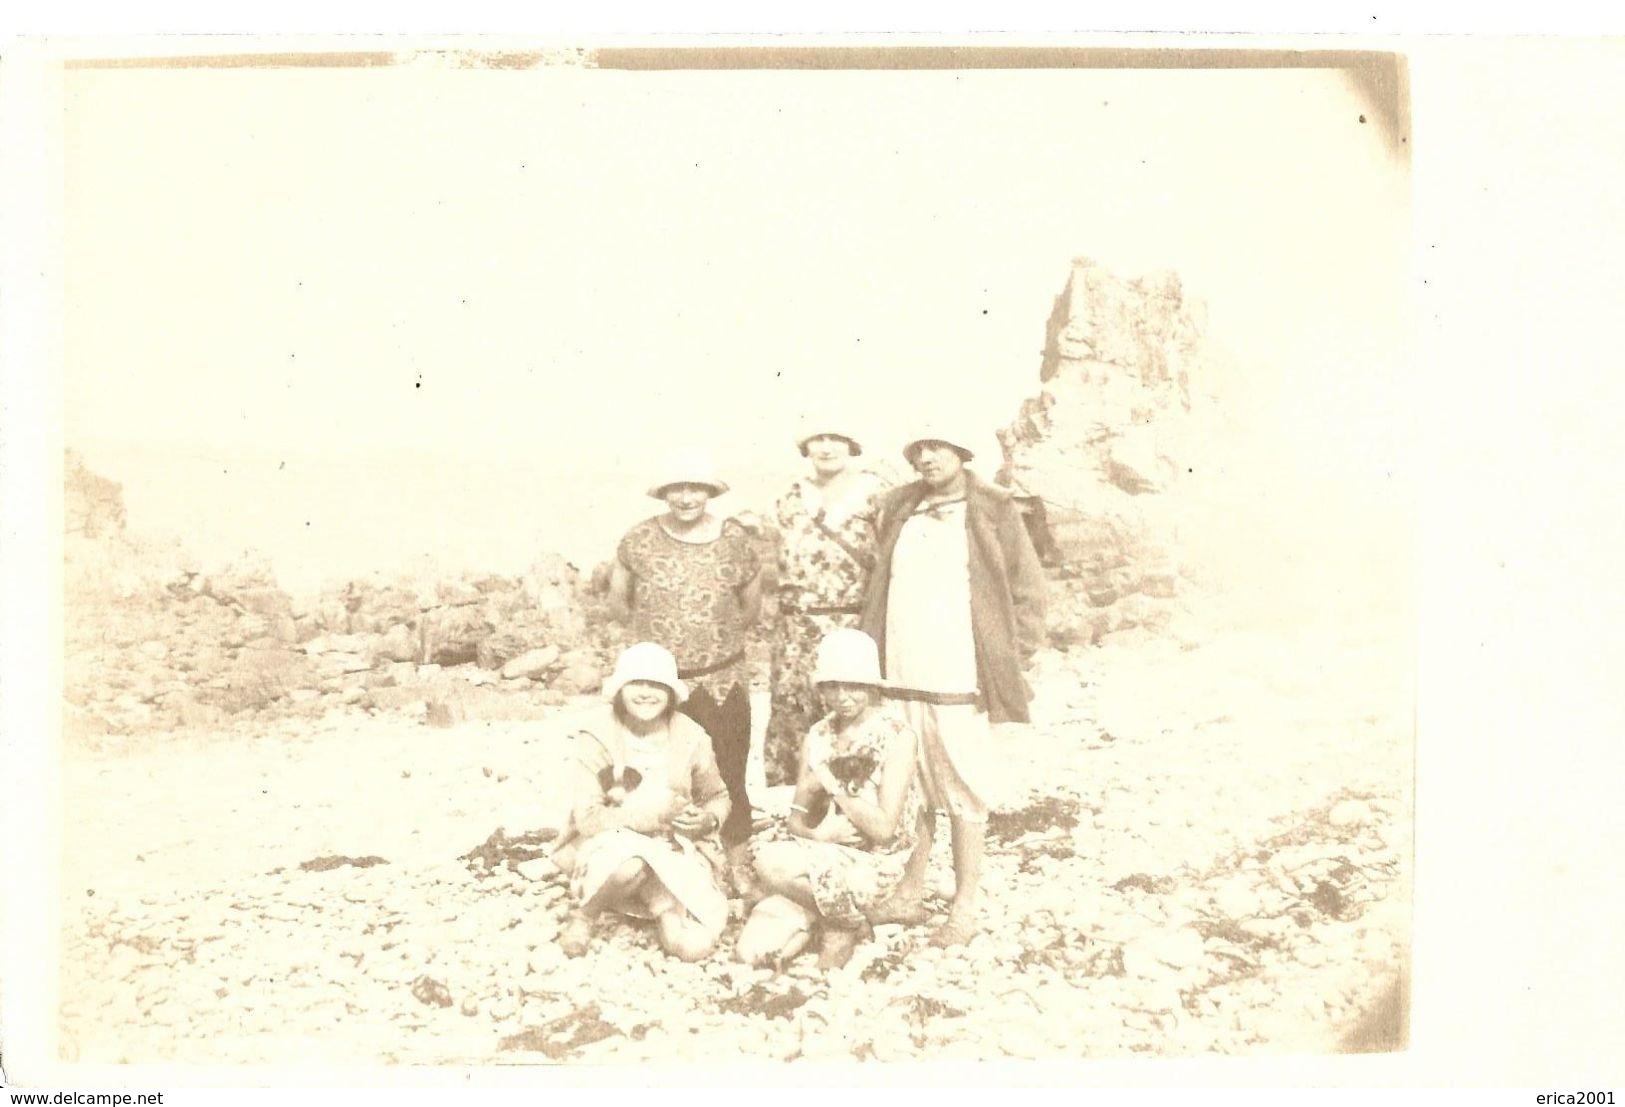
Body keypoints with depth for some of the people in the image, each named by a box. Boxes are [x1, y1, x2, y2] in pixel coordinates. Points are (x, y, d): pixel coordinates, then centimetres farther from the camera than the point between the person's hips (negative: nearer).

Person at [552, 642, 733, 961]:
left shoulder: (690, 737, -7)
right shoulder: (597, 735, -13)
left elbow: (717, 798, 10)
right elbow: (587, 818, -18)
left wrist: (708, 819, -14)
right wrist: (650, 814, -28)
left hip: (675, 853, 1)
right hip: (610, 846, -1)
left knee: (695, 944, -23)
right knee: (628, 862, -38)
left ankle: (666, 906, 9)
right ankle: (585, 912, -7)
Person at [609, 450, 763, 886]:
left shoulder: (735, 540, -2)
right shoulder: (640, 539, -3)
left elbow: (751, 608, 11)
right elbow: (617, 599, 11)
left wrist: (715, 633, 8)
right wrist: (654, 629, 8)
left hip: (722, 681, 0)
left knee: (728, 778, 3)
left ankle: (737, 867, 17)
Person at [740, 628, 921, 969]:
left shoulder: (896, 736, -10)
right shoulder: (817, 736, 7)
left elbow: (884, 829, -15)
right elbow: (797, 819, 7)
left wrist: (831, 785, -16)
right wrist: (818, 833, -15)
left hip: (874, 866, -5)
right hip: (823, 860, 5)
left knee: (771, 862, -29)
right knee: (754, 948, -15)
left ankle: (845, 922, -6)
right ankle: (831, 910, 6)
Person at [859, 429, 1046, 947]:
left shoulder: (993, 511, -1)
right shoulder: (899, 511, 12)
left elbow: (1028, 590, 0)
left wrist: (1010, 661, -5)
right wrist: (871, 660, 10)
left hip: (960, 685, -4)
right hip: (898, 681, 4)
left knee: (964, 794, 3)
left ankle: (964, 907, 14)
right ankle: (909, 895, 25)